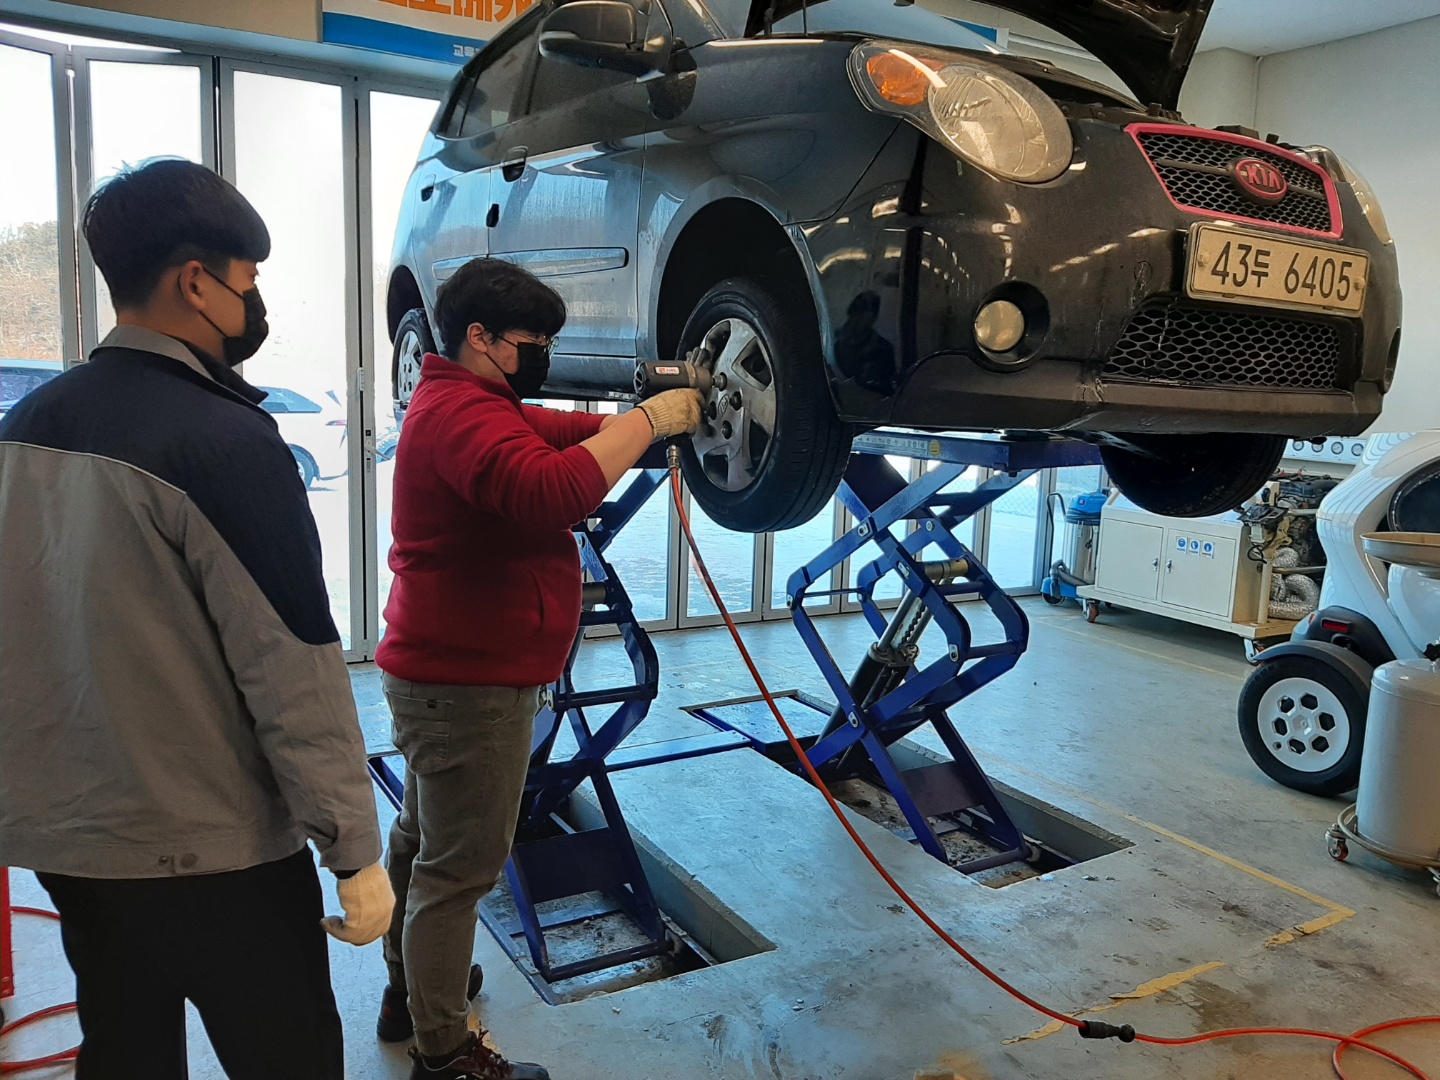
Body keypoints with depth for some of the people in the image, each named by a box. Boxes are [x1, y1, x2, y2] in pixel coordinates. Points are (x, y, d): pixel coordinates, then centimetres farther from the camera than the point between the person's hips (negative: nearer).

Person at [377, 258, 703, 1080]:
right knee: (460, 868, 0)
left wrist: (655, 415, -3)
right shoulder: (465, 413, -21)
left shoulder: (467, 404, 15)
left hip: (446, 674, 11)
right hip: (471, 685, -11)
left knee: (425, 842, 23)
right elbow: (553, 492, -38)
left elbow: (564, 433, 11)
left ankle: (410, 987, 41)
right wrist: (650, 420, -29)